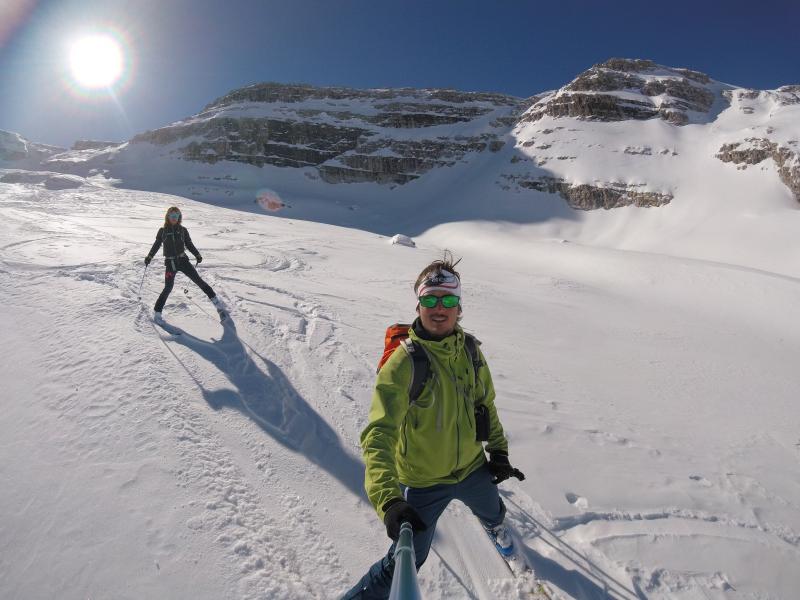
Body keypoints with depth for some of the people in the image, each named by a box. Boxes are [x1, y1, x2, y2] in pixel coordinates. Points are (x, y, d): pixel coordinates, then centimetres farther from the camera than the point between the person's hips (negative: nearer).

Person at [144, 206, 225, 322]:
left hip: (182, 260, 1)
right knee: (168, 288, -6)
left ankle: (217, 302, 2)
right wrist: (149, 257, 7)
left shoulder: (182, 230, 6)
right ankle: (157, 312, 8)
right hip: (170, 263, -1)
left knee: (198, 280, -3)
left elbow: (189, 244, 11)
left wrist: (197, 254, -1)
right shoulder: (162, 231, 5)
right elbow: (156, 245, 13)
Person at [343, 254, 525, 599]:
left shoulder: (470, 350, -10)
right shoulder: (403, 362, -28)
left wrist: (498, 451, 9)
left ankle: (495, 528, 71)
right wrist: (388, 500, -46)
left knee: (493, 512, 34)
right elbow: (379, 435, -35)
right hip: (424, 481, -6)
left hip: (473, 468, 6)